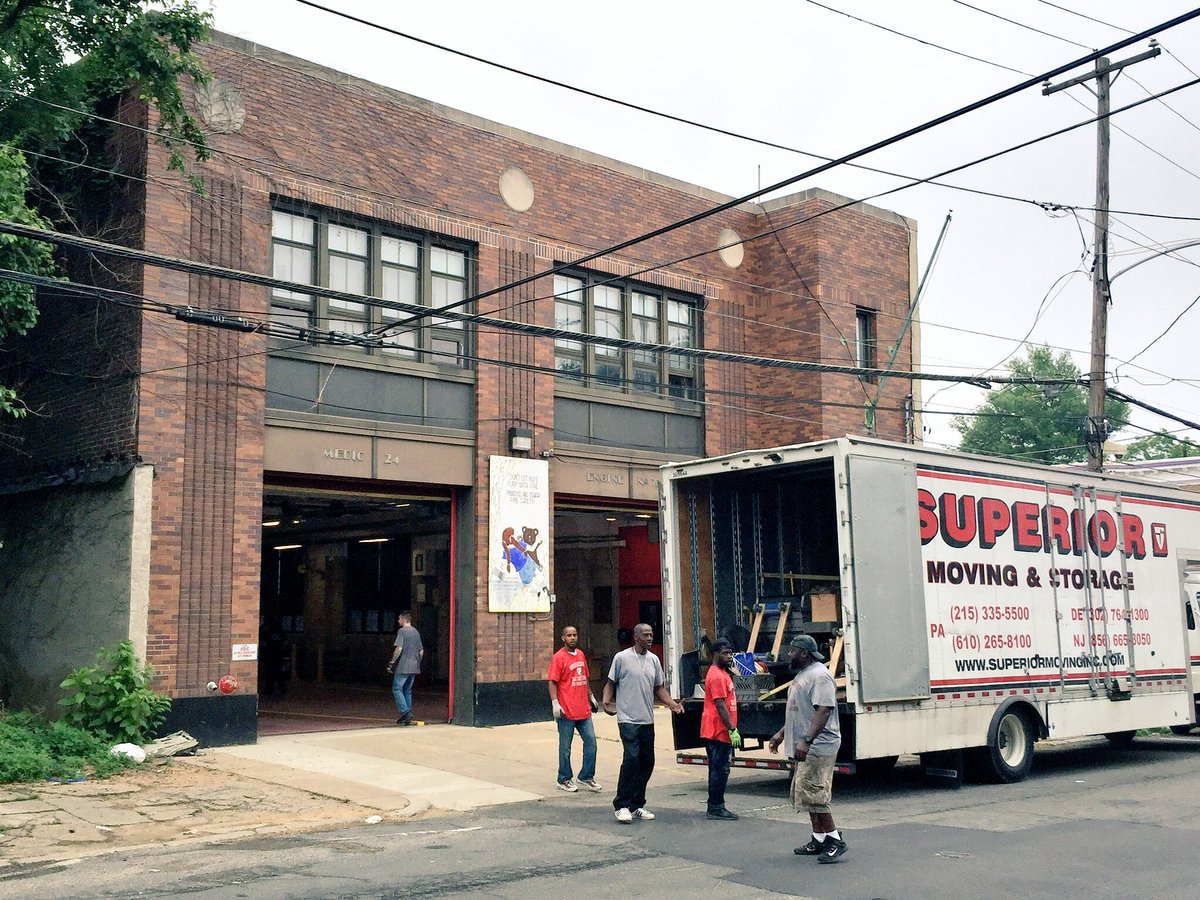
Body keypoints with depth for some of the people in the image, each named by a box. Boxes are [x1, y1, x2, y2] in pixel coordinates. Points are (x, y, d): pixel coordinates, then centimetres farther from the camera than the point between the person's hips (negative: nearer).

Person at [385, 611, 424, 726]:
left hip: (402, 667, -7)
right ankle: (407, 716, 12)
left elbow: (399, 648, -18)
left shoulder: (402, 631, -9)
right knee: (407, 691, 13)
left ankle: (405, 712, -15)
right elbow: (421, 651, 18)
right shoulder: (416, 632, 15)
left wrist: (392, 662, -11)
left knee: (397, 689, -2)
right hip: (414, 667, 7)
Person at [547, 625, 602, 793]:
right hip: (566, 711, -7)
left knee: (591, 742, 7)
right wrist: (555, 703, -21)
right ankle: (564, 780, 16)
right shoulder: (558, 657, -8)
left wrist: (591, 696, 24)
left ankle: (586, 777, 19)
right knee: (565, 747, 4)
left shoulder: (581, 655, 13)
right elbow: (552, 682, -12)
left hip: (584, 710, 7)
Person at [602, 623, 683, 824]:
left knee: (647, 762, 7)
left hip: (647, 720, 6)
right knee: (631, 758, -17)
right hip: (628, 719, -6)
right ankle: (622, 806, -9)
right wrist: (607, 702, -15)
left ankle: (637, 805, 19)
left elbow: (659, 688, 17)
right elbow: (610, 683, 2)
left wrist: (673, 704, 2)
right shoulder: (622, 658, -4)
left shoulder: (654, 660, 12)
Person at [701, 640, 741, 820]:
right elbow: (720, 706, -21)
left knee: (719, 770, 13)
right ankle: (715, 808, -1)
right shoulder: (717, 676, -16)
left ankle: (716, 807, 19)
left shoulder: (723, 673, 18)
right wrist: (732, 730, -21)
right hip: (718, 732, -10)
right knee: (719, 770, -6)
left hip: (722, 733, 10)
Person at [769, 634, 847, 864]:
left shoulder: (819, 676, -16)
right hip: (805, 749, 11)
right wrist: (781, 733, 27)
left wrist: (806, 740, -31)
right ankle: (819, 840, 20)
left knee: (813, 796, -12)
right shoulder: (802, 675, 17)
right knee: (806, 795, 13)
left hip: (817, 747, -11)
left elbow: (823, 710, -25)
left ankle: (835, 840, -5)